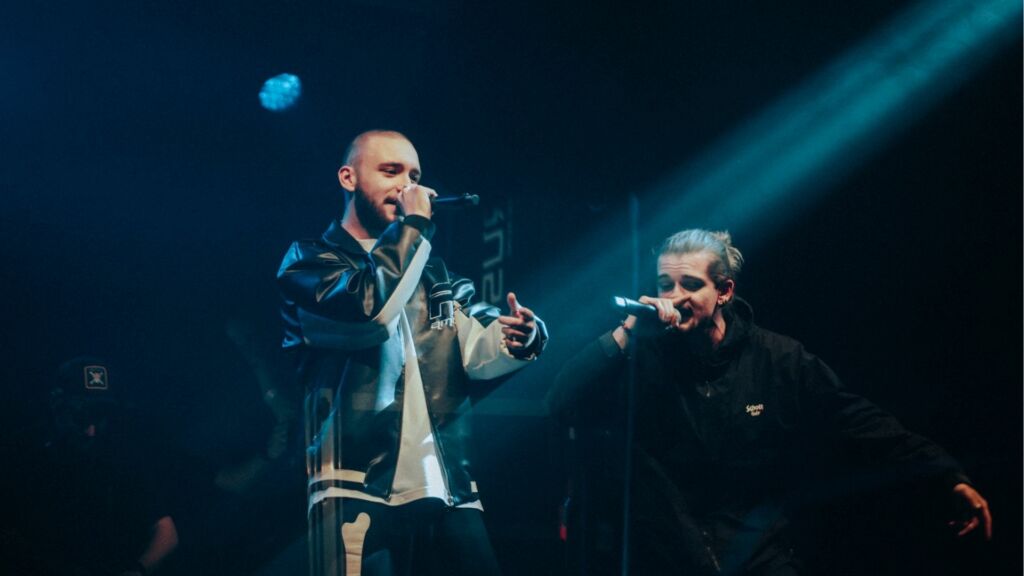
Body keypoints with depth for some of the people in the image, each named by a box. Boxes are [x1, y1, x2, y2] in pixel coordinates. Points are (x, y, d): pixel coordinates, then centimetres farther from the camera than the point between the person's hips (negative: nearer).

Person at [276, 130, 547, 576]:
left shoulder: (431, 271, 23)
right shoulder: (310, 259, 6)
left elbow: (475, 351, 9)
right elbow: (367, 309, -16)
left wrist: (519, 337, -13)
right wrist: (414, 226, -6)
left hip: (447, 491, 5)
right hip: (360, 492, -5)